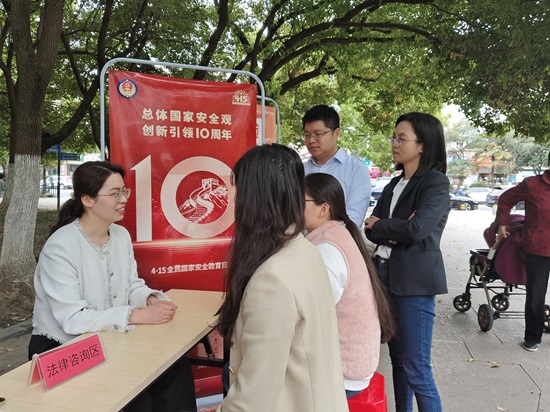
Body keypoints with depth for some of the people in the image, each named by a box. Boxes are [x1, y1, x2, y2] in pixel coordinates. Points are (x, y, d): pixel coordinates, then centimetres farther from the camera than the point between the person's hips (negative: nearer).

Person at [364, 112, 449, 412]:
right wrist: (396, 230, -14)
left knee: (416, 369, -1)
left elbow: (416, 229, -23)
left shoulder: (436, 182, -9)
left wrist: (378, 225, -6)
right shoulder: (394, 184, 13)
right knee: (397, 359, 17)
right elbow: (371, 231, 6)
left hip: (415, 282, -7)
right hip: (386, 277, 7)